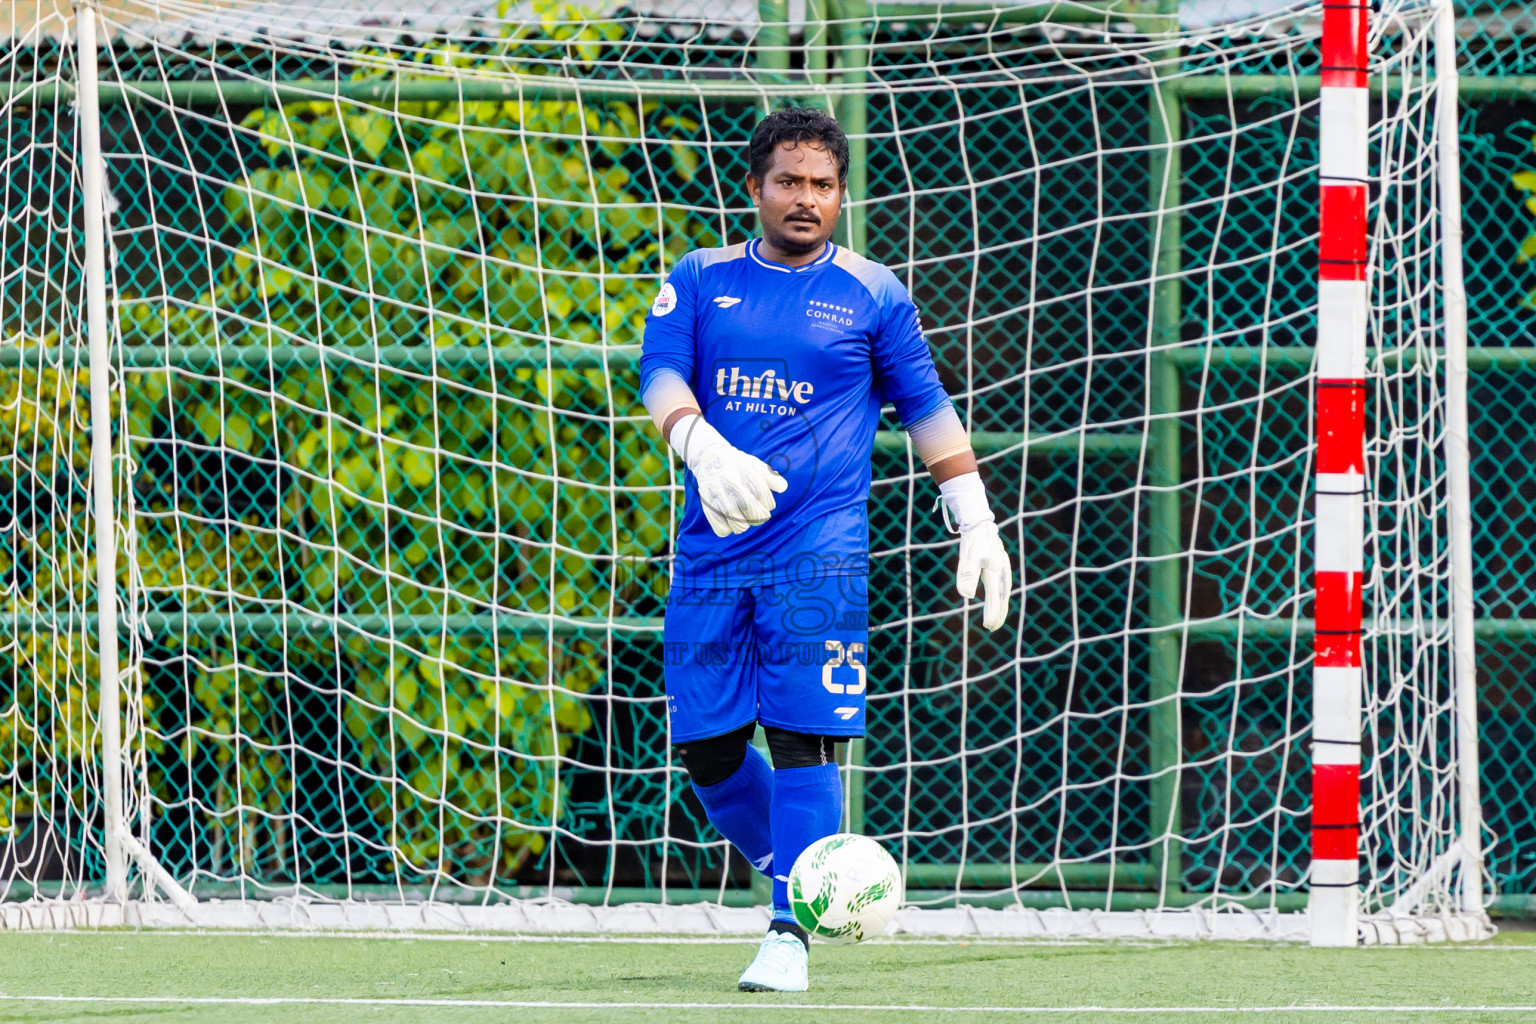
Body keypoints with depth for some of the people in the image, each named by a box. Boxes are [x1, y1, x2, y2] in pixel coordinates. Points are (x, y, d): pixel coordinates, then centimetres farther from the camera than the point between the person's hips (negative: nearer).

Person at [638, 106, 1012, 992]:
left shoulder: (872, 296, 6)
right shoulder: (702, 281, 9)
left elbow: (927, 406, 13)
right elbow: (661, 374, -5)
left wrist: (977, 521, 9)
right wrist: (705, 450, -25)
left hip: (820, 553, -3)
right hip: (713, 550, 3)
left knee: (802, 737, -12)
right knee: (706, 746, 2)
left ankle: (794, 930, -10)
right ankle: (793, 874, 24)